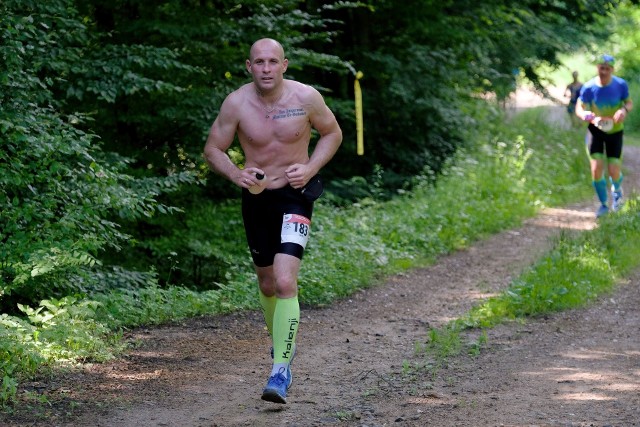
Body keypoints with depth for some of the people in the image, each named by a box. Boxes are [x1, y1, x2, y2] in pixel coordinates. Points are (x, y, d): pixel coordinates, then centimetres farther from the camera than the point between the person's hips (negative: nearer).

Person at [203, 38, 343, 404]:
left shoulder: (306, 97, -12)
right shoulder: (236, 103, -10)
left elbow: (333, 133, 5)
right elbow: (213, 149, 1)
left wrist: (311, 168, -11)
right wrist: (236, 175, -19)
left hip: (295, 195, -3)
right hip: (256, 196, 3)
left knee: (285, 282, -19)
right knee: (268, 284, 17)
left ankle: (282, 370, -16)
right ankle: (282, 341, 46)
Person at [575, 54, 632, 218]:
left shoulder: (620, 85, -13)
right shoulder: (588, 88, -15)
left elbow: (629, 103, 0)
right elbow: (579, 109, -10)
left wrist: (624, 110, -24)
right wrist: (592, 118, -31)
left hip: (615, 131, 0)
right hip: (596, 130, 0)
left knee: (614, 172, -5)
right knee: (596, 169, -10)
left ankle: (616, 189, 34)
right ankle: (603, 204, 13)